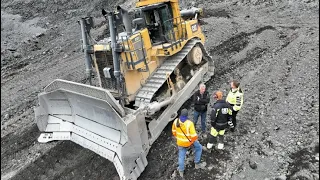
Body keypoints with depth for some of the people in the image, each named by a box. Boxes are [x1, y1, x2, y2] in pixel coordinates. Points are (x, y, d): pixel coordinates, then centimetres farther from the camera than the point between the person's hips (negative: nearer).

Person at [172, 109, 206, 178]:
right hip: (189, 141, -4)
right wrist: (195, 140, -3)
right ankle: (197, 164, 35)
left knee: (181, 156, 21)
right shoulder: (189, 123, -29)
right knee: (199, 148, 25)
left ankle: (181, 171, 33)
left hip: (180, 142, 4)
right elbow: (194, 136, -25)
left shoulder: (176, 121, -14)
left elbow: (174, 131, 2)